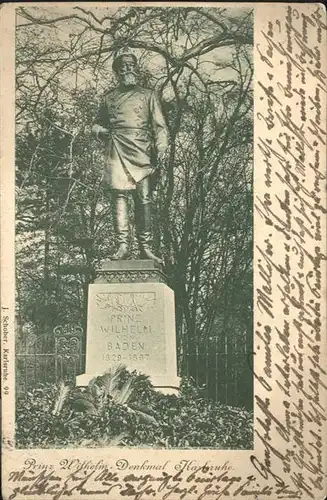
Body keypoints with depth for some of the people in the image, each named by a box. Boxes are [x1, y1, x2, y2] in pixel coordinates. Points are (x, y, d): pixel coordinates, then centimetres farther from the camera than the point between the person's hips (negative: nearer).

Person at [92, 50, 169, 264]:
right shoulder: (110, 98, 19)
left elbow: (160, 126, 7)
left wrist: (160, 150, -7)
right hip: (117, 153, 1)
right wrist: (101, 132, 4)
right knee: (120, 197, -7)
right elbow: (97, 124, 28)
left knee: (144, 199, -4)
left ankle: (145, 247, -1)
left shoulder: (148, 95, 15)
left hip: (142, 153, -1)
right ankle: (123, 245, -5)